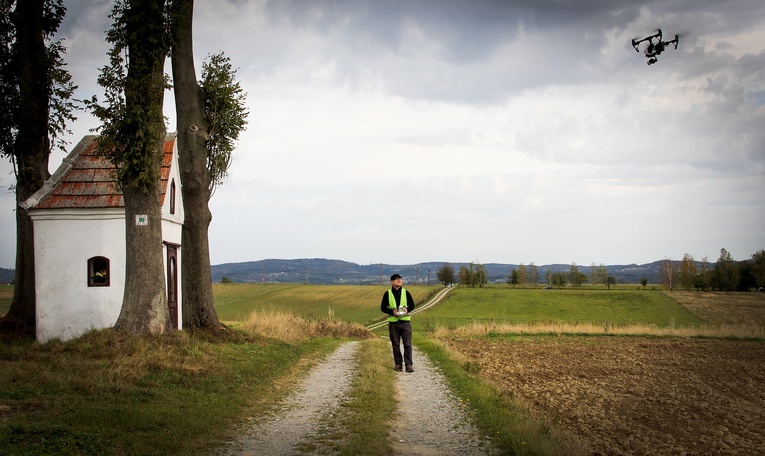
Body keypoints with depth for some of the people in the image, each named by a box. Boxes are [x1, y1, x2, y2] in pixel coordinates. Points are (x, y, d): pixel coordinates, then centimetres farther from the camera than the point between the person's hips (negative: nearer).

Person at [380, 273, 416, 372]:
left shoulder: (406, 292, 5)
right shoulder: (387, 294, 2)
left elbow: (412, 305, 11)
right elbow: (383, 308, 3)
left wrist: (407, 310, -11)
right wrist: (392, 312, -13)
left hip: (405, 321, 0)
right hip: (393, 322, 0)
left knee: (407, 344, -5)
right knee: (395, 345, 6)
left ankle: (409, 364, -3)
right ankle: (398, 364, 14)